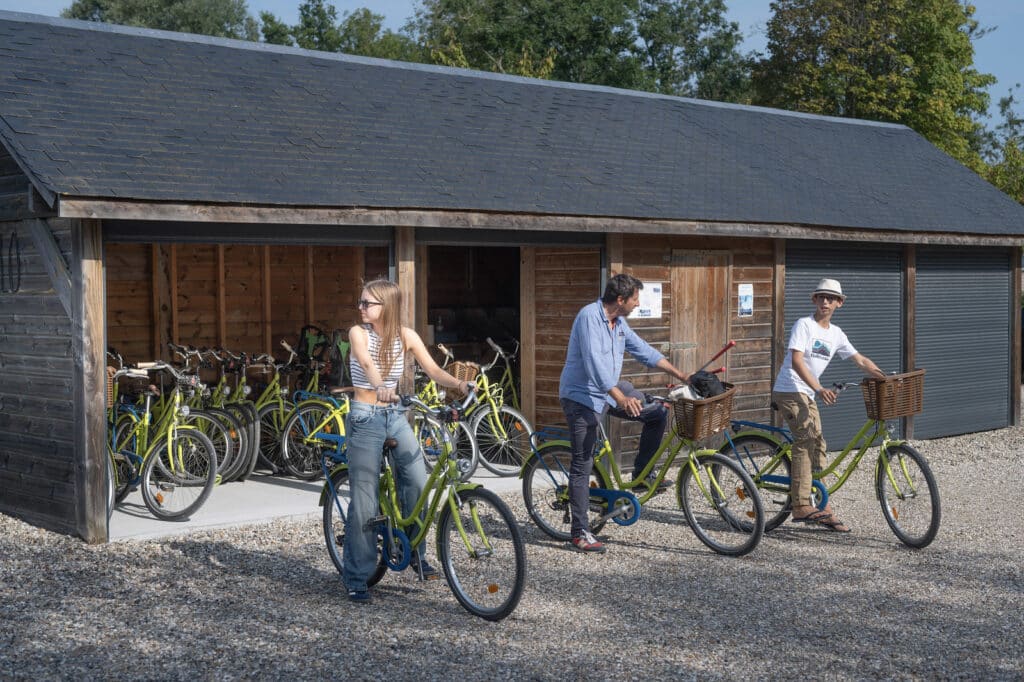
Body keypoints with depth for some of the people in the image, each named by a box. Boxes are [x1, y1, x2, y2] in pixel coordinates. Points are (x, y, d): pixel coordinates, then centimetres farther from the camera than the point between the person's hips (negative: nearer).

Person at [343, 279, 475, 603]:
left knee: (418, 483, -12)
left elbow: (433, 370, -7)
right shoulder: (358, 332, -8)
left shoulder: (405, 336, 1)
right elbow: (366, 362, -29)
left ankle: (415, 553, 11)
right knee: (364, 500, -4)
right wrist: (379, 386, -50)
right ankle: (356, 578, 8)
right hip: (365, 418, -3)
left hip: (395, 416, 3)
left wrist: (459, 383, -28)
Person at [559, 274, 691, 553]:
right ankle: (580, 533, -1)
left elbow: (643, 350, 15)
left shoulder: (618, 322, 6)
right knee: (583, 464, -6)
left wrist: (680, 375, 13)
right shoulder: (589, 317, -21)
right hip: (582, 396, -8)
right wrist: (621, 398, -39)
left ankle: (641, 474, 17)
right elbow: (594, 363, -31)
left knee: (658, 413, 4)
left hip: (610, 390, 8)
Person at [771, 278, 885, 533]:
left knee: (817, 445, 7)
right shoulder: (804, 325, -10)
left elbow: (861, 361, 15)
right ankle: (801, 506, -27)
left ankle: (821, 507, 14)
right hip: (789, 390, -8)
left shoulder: (835, 333, 12)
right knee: (805, 440, -22)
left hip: (808, 395, 8)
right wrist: (819, 389, -30)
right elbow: (796, 361, -20)